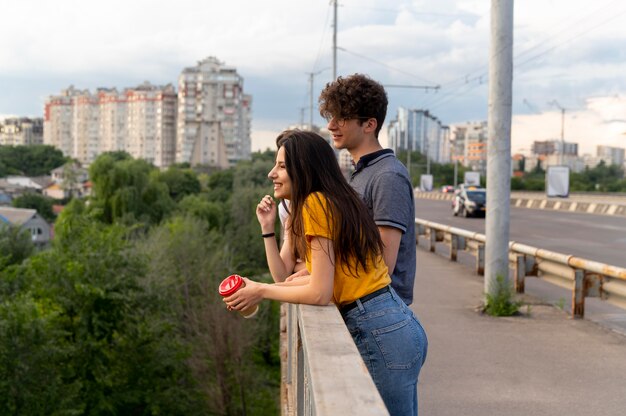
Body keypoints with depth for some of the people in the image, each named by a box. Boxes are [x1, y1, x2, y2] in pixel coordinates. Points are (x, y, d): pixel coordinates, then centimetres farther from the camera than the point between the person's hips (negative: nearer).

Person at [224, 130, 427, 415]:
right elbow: (284, 275, 12)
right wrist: (268, 228, 10)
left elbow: (319, 292, -18)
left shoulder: (317, 204, -15)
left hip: (381, 332, -10)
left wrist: (261, 290, -7)